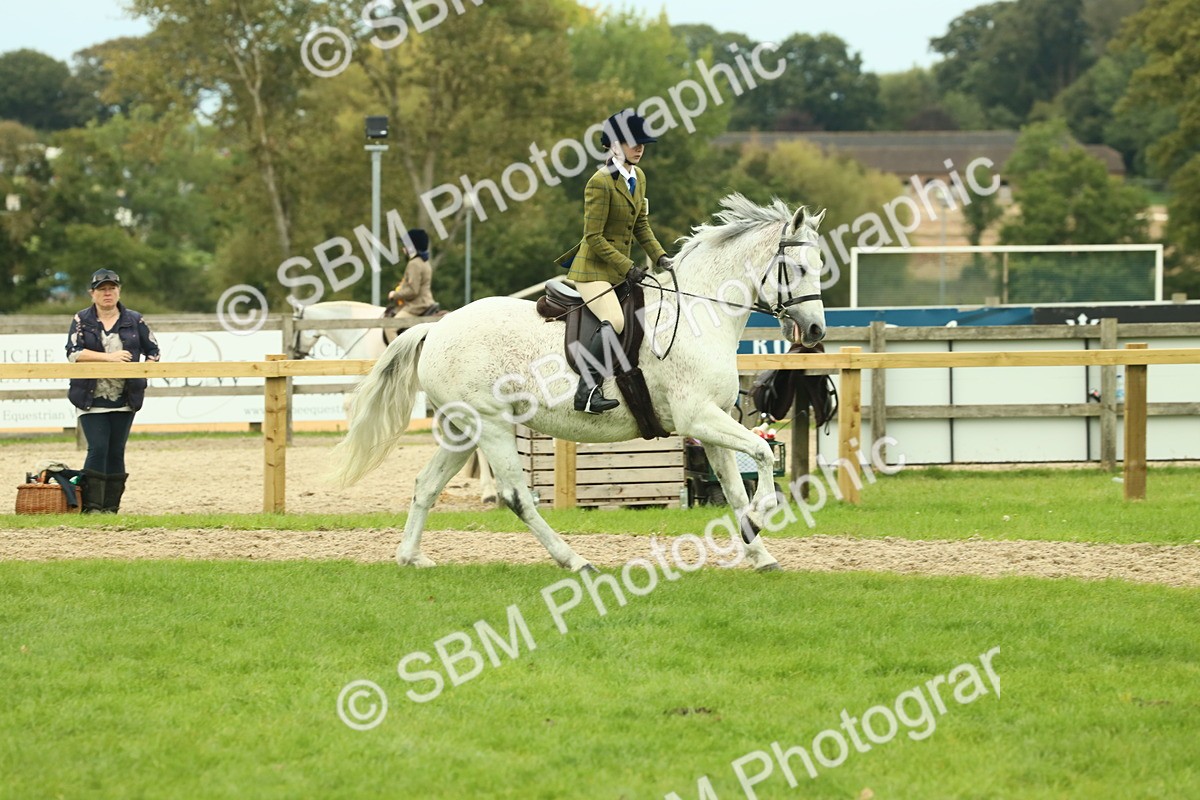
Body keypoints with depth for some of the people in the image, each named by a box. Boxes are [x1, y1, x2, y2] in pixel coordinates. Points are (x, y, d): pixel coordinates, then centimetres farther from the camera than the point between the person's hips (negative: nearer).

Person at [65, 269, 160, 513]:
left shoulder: (134, 321, 9)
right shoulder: (82, 320, 3)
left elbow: (153, 351, 16)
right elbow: (73, 352, -9)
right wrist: (109, 357, -18)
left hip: (124, 400, 2)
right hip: (92, 399, -2)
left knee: (116, 451, 4)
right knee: (98, 448, -11)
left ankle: (111, 506, 9)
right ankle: (92, 506, -9)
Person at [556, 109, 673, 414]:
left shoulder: (638, 177, 9)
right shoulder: (600, 183, -18)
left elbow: (641, 225, 17)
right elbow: (594, 238, -19)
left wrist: (659, 256, 2)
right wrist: (627, 267, -20)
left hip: (619, 268, 10)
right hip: (593, 269, -10)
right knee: (614, 322, -29)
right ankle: (587, 392, -27)